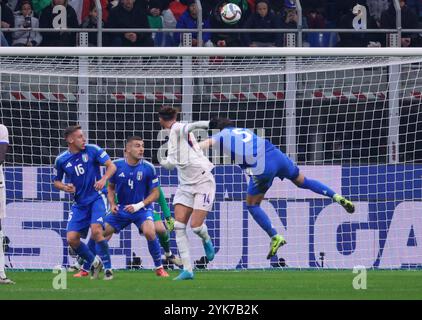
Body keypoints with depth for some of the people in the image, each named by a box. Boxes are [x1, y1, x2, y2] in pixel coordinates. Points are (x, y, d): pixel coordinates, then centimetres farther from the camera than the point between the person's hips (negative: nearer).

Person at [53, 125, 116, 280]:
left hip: (96, 198, -4)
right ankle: (94, 262, 18)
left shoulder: (92, 150, -7)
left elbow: (111, 166, -6)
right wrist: (64, 187, -9)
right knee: (71, 239, -7)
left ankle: (108, 268, -10)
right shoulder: (61, 160, 0)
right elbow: (56, 181, 13)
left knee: (96, 231, -25)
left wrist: (104, 179, -25)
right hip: (79, 203, 4)